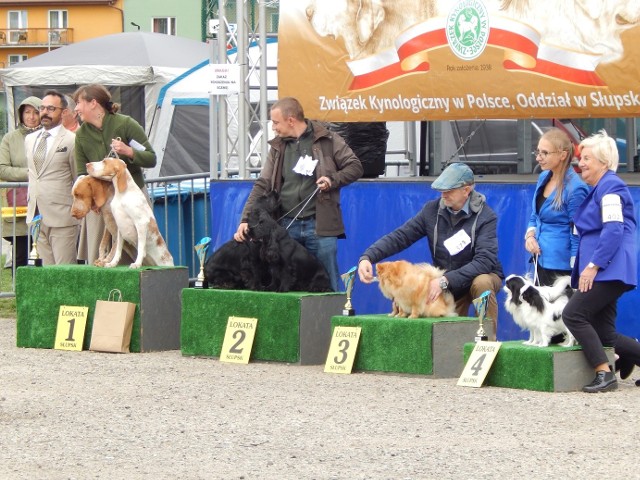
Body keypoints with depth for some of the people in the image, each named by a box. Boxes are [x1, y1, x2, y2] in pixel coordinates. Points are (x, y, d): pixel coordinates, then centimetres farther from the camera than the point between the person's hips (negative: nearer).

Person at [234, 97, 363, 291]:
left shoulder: (327, 140, 0)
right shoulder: (277, 147, 12)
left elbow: (355, 167, 4)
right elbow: (262, 186, 10)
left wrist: (333, 179, -14)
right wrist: (246, 219, 0)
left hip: (319, 225, -4)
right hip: (286, 226, 4)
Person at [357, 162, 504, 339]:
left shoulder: (485, 216, -20)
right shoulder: (432, 210, -8)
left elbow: (485, 260, -32)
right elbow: (400, 236, -13)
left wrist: (446, 280, -41)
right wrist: (367, 257, -29)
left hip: (480, 276, -4)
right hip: (446, 285, 4)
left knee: (481, 283, -36)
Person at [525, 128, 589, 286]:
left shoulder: (574, 188, -16)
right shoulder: (544, 178, 8)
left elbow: (577, 236, -14)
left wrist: (576, 275, -14)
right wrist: (530, 235, 1)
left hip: (561, 266, -8)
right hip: (541, 259, 8)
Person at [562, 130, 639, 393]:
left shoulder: (610, 186, -10)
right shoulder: (598, 188, 22)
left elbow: (614, 230, -20)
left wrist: (593, 265, -21)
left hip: (610, 269, -10)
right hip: (603, 271, 10)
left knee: (573, 314, -15)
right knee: (604, 333, 5)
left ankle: (604, 374, -15)